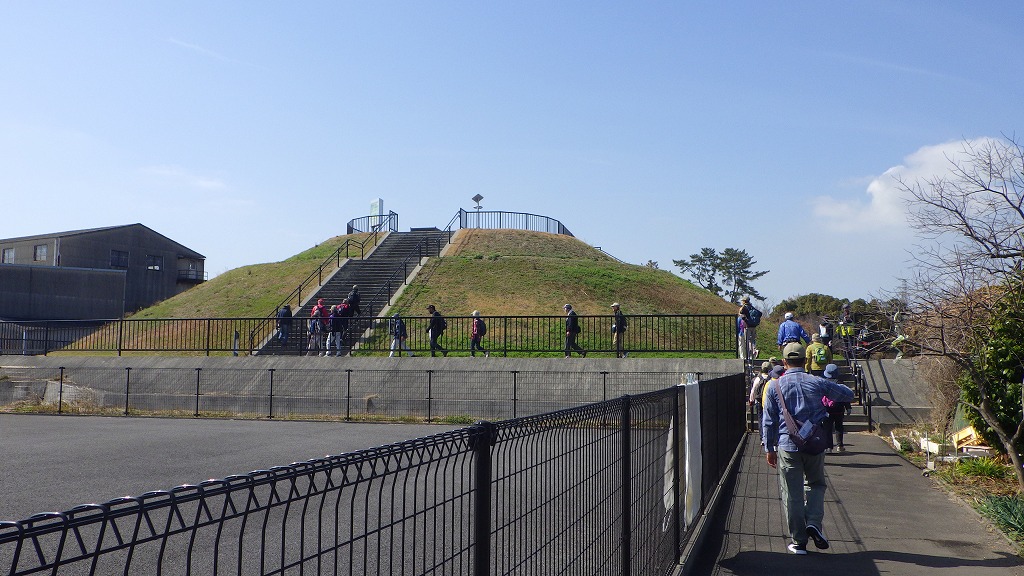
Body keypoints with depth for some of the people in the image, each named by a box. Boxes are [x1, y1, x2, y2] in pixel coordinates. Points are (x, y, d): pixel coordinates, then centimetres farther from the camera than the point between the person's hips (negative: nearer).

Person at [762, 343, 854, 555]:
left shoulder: (774, 387, -2)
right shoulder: (817, 383, -1)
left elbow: (768, 420, 1)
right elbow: (848, 395, 13)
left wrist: (769, 448, 9)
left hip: (787, 446, -1)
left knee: (792, 494, 6)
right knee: (816, 484, 21)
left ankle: (798, 541, 10)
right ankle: (813, 522, 0)